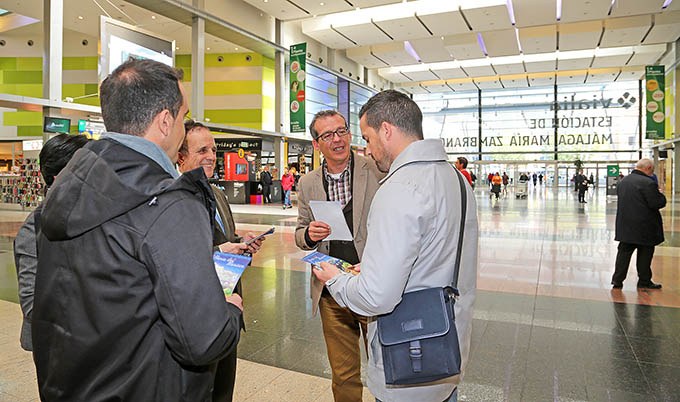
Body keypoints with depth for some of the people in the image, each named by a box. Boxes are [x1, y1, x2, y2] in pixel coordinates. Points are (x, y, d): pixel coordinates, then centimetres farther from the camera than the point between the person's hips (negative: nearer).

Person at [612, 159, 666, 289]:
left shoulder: (623, 181, 7)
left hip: (625, 224, 6)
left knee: (624, 251, 9)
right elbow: (657, 203, -18)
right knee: (645, 254, 9)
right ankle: (644, 281, 18)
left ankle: (617, 279, 6)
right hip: (644, 226, -6)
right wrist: (661, 196, 3)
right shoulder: (648, 182, -17)